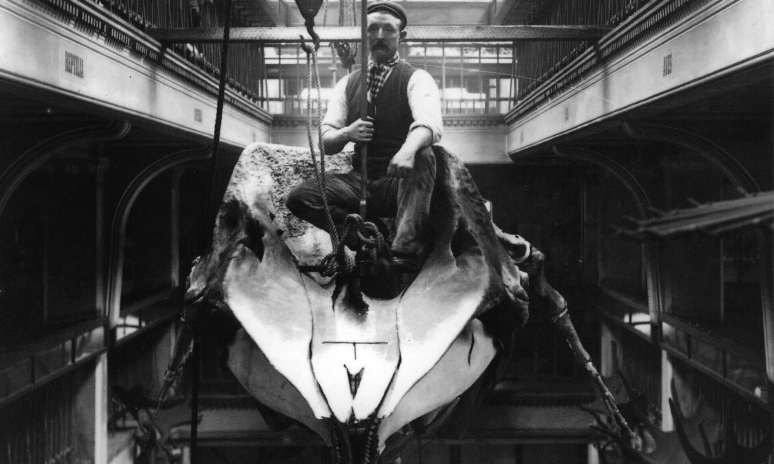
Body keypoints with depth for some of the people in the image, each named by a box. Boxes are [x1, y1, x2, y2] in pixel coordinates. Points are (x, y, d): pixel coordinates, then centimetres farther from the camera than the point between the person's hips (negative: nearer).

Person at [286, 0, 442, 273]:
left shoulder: (416, 79, -3)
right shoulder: (348, 83, 11)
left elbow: (430, 123, -25)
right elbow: (326, 142, 6)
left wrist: (408, 149, -48)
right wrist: (347, 134, -19)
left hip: (402, 180, -3)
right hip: (361, 180, 4)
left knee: (424, 157, -37)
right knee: (299, 198, -18)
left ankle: (406, 250, -43)